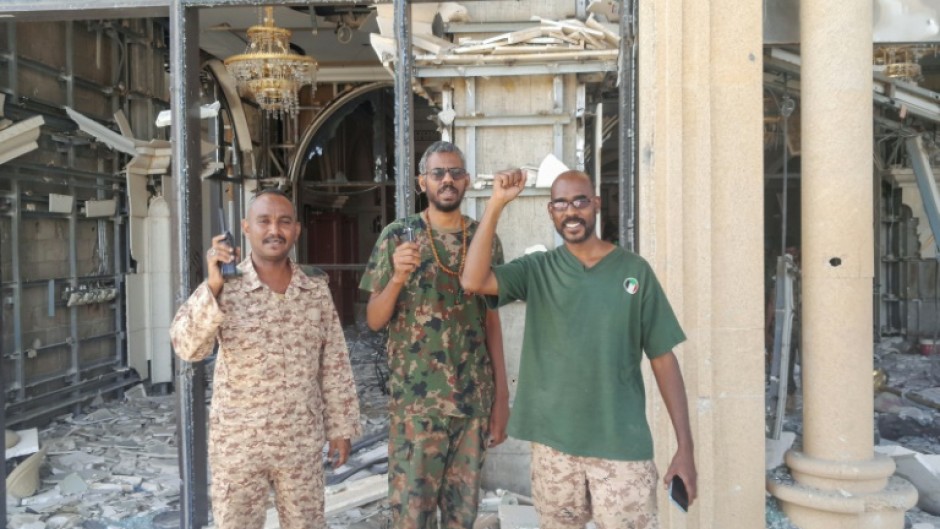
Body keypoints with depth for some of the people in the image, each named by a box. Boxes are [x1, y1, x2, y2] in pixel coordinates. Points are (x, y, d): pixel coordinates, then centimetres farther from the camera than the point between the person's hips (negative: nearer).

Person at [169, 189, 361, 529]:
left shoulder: (317, 291, -1)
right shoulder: (223, 288, -9)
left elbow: (335, 365, 4)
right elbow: (188, 347, -22)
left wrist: (341, 426, 5)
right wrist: (213, 288, -32)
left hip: (303, 442, 2)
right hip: (238, 443, -2)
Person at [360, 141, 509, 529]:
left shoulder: (486, 239, 4)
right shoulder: (397, 236, -4)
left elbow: (491, 320, 8)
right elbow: (374, 320, -3)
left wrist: (501, 395, 5)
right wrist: (397, 277, -22)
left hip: (475, 400, 3)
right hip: (416, 402, -2)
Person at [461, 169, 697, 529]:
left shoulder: (634, 270, -2)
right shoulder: (536, 270, 1)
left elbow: (663, 359, -1)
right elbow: (473, 281, -16)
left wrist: (685, 447, -4)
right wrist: (497, 204, -18)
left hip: (622, 445, -1)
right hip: (553, 442, 2)